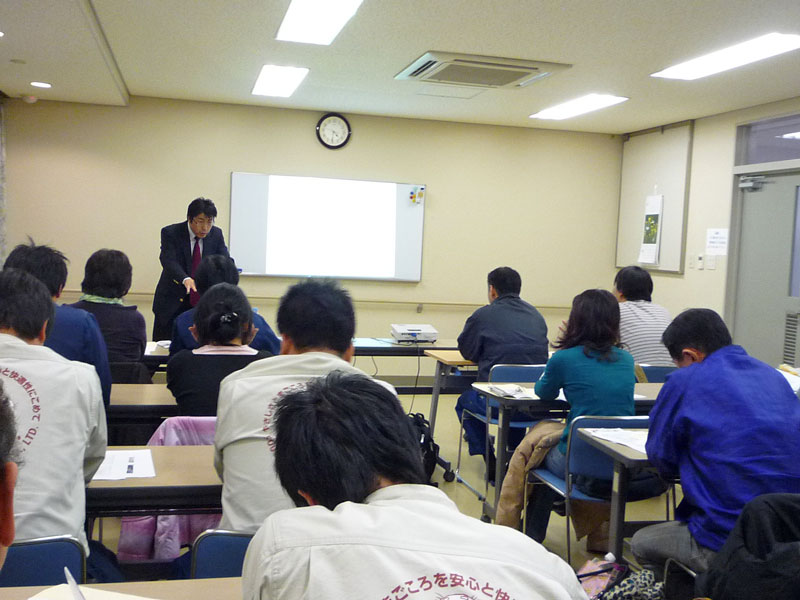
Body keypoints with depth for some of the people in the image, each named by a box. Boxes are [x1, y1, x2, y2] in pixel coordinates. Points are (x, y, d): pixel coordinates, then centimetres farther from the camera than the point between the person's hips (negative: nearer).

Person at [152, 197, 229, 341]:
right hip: (172, 304, -2)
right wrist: (185, 279, -44)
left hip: (203, 304, 2)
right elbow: (168, 260, -24)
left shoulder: (216, 234, 2)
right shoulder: (170, 233, -10)